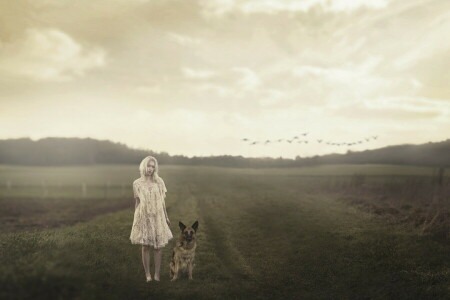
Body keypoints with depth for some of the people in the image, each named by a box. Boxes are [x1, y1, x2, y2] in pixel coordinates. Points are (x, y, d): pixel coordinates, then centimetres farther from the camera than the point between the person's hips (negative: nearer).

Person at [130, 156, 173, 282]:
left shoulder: (159, 182, 1)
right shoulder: (137, 183, -1)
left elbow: (162, 200, 7)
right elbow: (137, 203, 5)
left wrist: (166, 217, 9)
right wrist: (135, 220, 5)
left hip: (157, 217, 1)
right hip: (143, 218, -1)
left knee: (158, 246, 3)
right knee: (145, 247, 2)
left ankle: (157, 274, 12)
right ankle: (147, 274, 12)